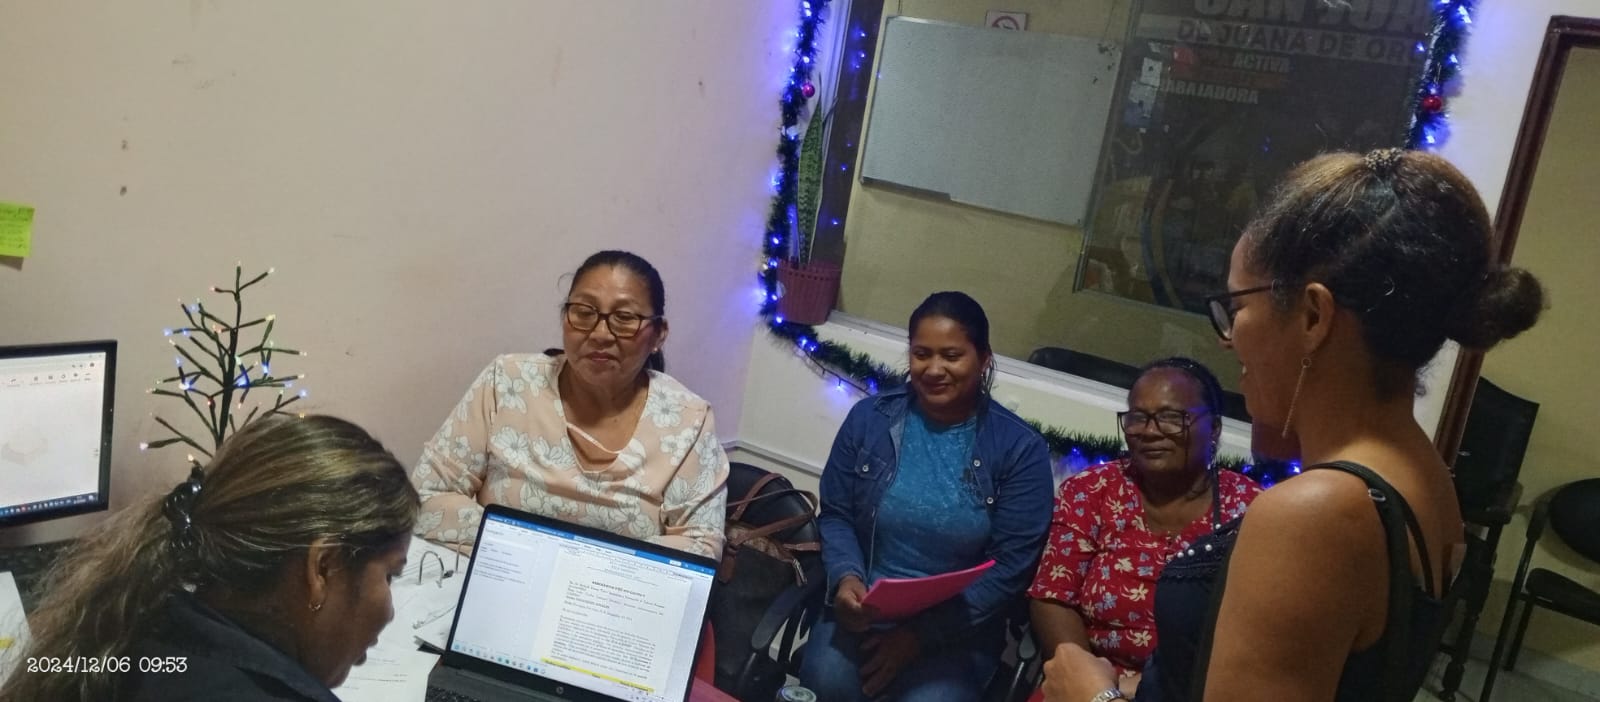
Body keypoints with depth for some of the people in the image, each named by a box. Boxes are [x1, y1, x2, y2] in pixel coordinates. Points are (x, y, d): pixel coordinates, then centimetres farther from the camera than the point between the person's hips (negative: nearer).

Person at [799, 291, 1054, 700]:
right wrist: (846, 577, -16)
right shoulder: (868, 419, 2)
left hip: (957, 628, -1)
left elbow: (1012, 566, -9)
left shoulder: (1020, 448, -6)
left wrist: (923, 633, -15)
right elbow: (835, 515, 7)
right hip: (863, 610, 2)